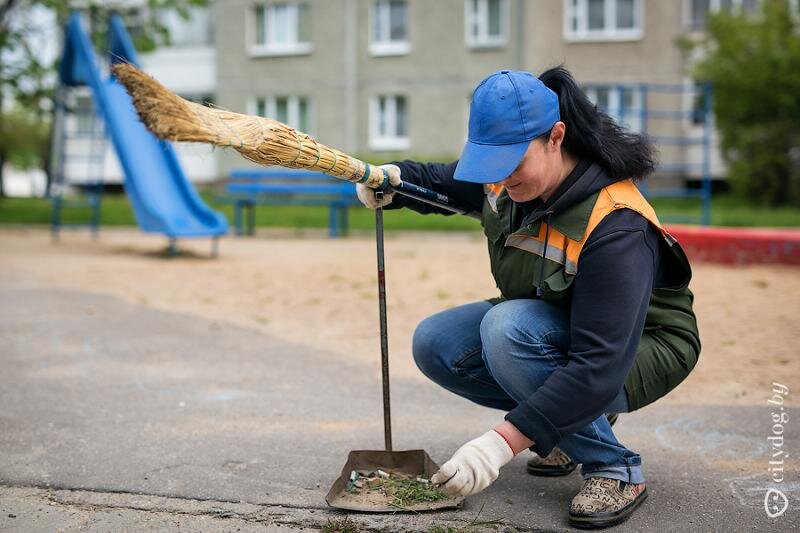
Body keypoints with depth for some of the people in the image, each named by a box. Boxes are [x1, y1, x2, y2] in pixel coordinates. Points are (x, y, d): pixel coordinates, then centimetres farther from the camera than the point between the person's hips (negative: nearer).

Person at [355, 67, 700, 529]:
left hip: (638, 349, -8)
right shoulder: (508, 177, -11)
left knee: (508, 330, -34)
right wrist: (393, 180, -12)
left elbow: (600, 367, -40)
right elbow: (441, 181, 13)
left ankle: (616, 469, -17)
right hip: (551, 326, 8)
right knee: (435, 343, -10)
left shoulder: (616, 227, -34)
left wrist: (503, 443, -44)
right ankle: (571, 424, 6)